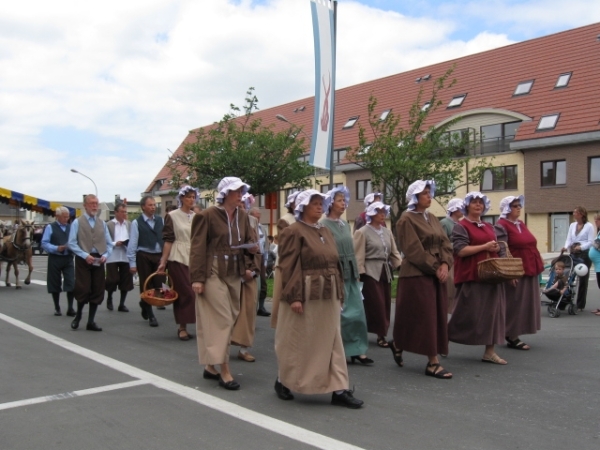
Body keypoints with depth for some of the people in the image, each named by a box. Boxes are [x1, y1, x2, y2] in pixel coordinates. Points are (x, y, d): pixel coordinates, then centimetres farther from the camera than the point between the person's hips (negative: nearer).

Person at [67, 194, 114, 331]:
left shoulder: (102, 223, 12)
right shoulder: (77, 222, 1)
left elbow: (109, 244, 11)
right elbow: (72, 243, -6)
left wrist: (105, 255, -7)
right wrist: (85, 255, -16)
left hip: (99, 261, 4)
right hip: (83, 260, -4)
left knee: (97, 292, 4)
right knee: (83, 290, -3)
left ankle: (91, 322, 15)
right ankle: (78, 316, 23)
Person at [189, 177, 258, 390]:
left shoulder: (242, 216, 9)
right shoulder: (207, 215, -9)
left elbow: (247, 242, 17)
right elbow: (198, 248, -9)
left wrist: (248, 266, 1)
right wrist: (197, 278, -13)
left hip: (234, 274, 7)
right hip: (214, 274, -7)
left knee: (229, 320, 9)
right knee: (223, 320, -7)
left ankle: (210, 365, 23)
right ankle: (224, 371, 1)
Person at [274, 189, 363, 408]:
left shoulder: (325, 231, 14)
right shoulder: (293, 232, -8)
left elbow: (335, 263, 16)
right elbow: (288, 267, -14)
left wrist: (339, 292, 12)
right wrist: (294, 296, -21)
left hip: (328, 296, 7)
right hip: (305, 294, -7)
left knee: (331, 341, 6)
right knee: (297, 341, 5)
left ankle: (339, 390, 8)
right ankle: (283, 381, 24)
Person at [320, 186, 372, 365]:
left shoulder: (345, 224, 13)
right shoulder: (323, 225, -9)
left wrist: (356, 272, 15)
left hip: (350, 273, 7)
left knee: (357, 312, 4)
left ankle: (357, 350, 11)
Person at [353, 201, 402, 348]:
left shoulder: (387, 232, 12)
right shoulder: (363, 232, -5)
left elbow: (394, 252, 12)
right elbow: (359, 255, -8)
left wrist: (401, 266, 0)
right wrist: (360, 274, -13)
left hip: (385, 272, 6)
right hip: (371, 272, -6)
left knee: (386, 305, 8)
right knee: (377, 305, -6)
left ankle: (382, 332, 19)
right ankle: (380, 334, 5)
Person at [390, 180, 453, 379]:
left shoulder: (433, 219, 15)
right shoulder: (406, 219, -8)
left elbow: (445, 243, 9)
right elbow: (414, 250, -15)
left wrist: (445, 264, -9)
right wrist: (435, 267, -15)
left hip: (437, 273, 8)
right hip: (417, 274, -8)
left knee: (437, 316, 9)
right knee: (423, 316, -5)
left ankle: (398, 344, 24)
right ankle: (433, 362, 7)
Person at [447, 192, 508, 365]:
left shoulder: (489, 227, 18)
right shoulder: (461, 227, -3)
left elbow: (497, 248, 21)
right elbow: (460, 250, -15)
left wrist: (497, 248, -3)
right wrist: (485, 247, -16)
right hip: (471, 276, -7)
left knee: (493, 311, 3)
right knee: (467, 313, -3)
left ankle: (490, 351, 9)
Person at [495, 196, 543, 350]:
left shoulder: (521, 224, 15)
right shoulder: (501, 226, -12)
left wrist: (537, 266, 18)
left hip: (529, 270, 9)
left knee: (525, 303, 12)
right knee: (514, 303, -3)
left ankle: (513, 334, 21)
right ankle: (511, 337, 5)